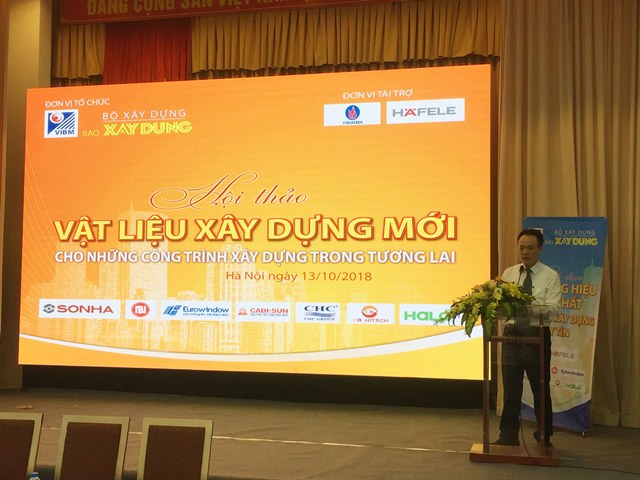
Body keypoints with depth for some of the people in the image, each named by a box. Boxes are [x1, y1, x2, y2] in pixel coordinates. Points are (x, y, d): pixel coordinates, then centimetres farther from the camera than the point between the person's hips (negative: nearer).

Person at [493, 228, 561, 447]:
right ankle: (508, 436, 17)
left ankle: (545, 436, 24)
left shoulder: (551, 276, -1)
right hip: (512, 333, 3)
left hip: (537, 335, -2)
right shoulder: (508, 273, 10)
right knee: (510, 388, 6)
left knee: (540, 388, 8)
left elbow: (553, 307, -14)